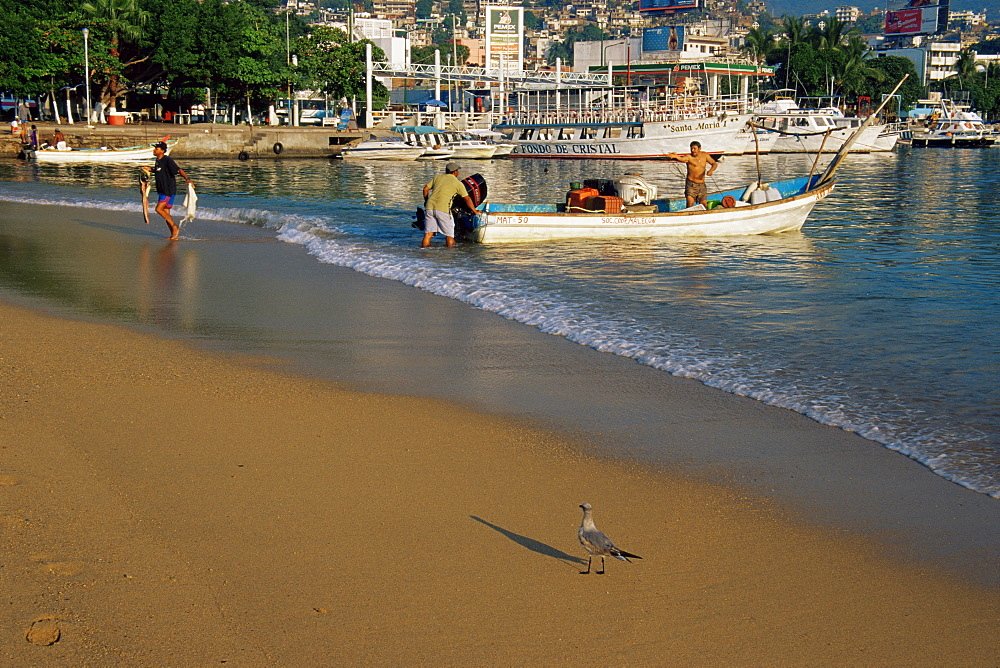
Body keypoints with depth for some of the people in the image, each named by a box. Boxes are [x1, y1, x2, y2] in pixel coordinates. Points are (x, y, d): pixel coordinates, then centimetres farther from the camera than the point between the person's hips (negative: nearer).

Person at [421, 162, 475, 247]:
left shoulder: (437, 177, 20)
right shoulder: (457, 183, 9)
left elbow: (425, 189, 18)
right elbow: (467, 199, 8)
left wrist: (426, 201, 34)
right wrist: (475, 211, 18)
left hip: (429, 207, 4)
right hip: (443, 208, -4)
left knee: (428, 234, 4)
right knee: (449, 235, 4)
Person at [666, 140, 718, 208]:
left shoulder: (704, 155, 5)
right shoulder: (689, 157, -10)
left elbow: (714, 164, 12)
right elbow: (681, 159, -32)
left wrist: (711, 170, -11)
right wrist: (676, 156, -56)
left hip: (702, 185, 4)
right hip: (691, 185, -4)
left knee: (704, 205, 7)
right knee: (690, 205, -16)